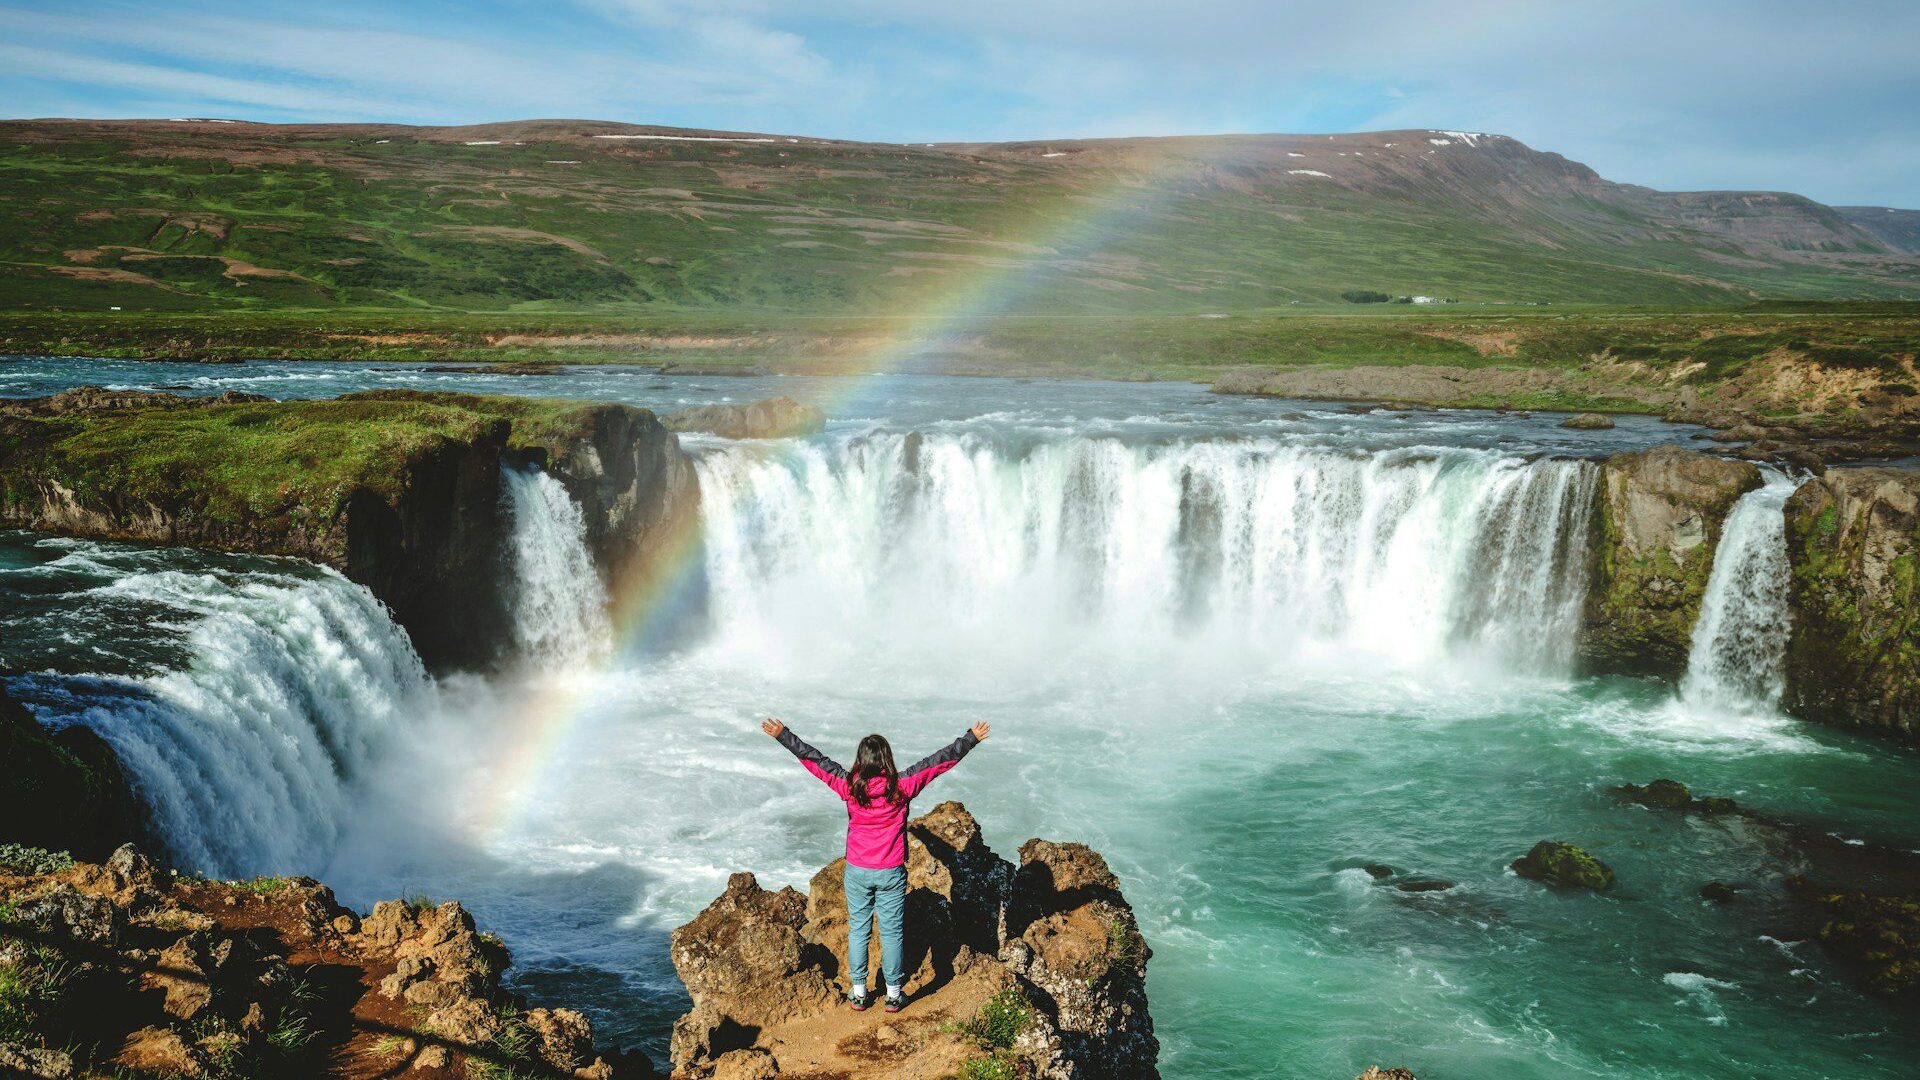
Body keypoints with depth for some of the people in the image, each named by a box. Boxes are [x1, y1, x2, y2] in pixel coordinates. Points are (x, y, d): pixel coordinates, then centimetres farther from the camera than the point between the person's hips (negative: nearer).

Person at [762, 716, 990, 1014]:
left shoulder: (849, 786, -13)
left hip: (857, 872, 1)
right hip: (891, 874, -1)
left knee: (858, 930, 14)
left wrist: (783, 735, 2)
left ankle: (858, 993, 23)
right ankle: (894, 994, 20)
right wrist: (972, 739, -1)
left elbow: (814, 759, -6)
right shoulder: (901, 786, -15)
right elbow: (939, 761, -8)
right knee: (892, 932, 11)